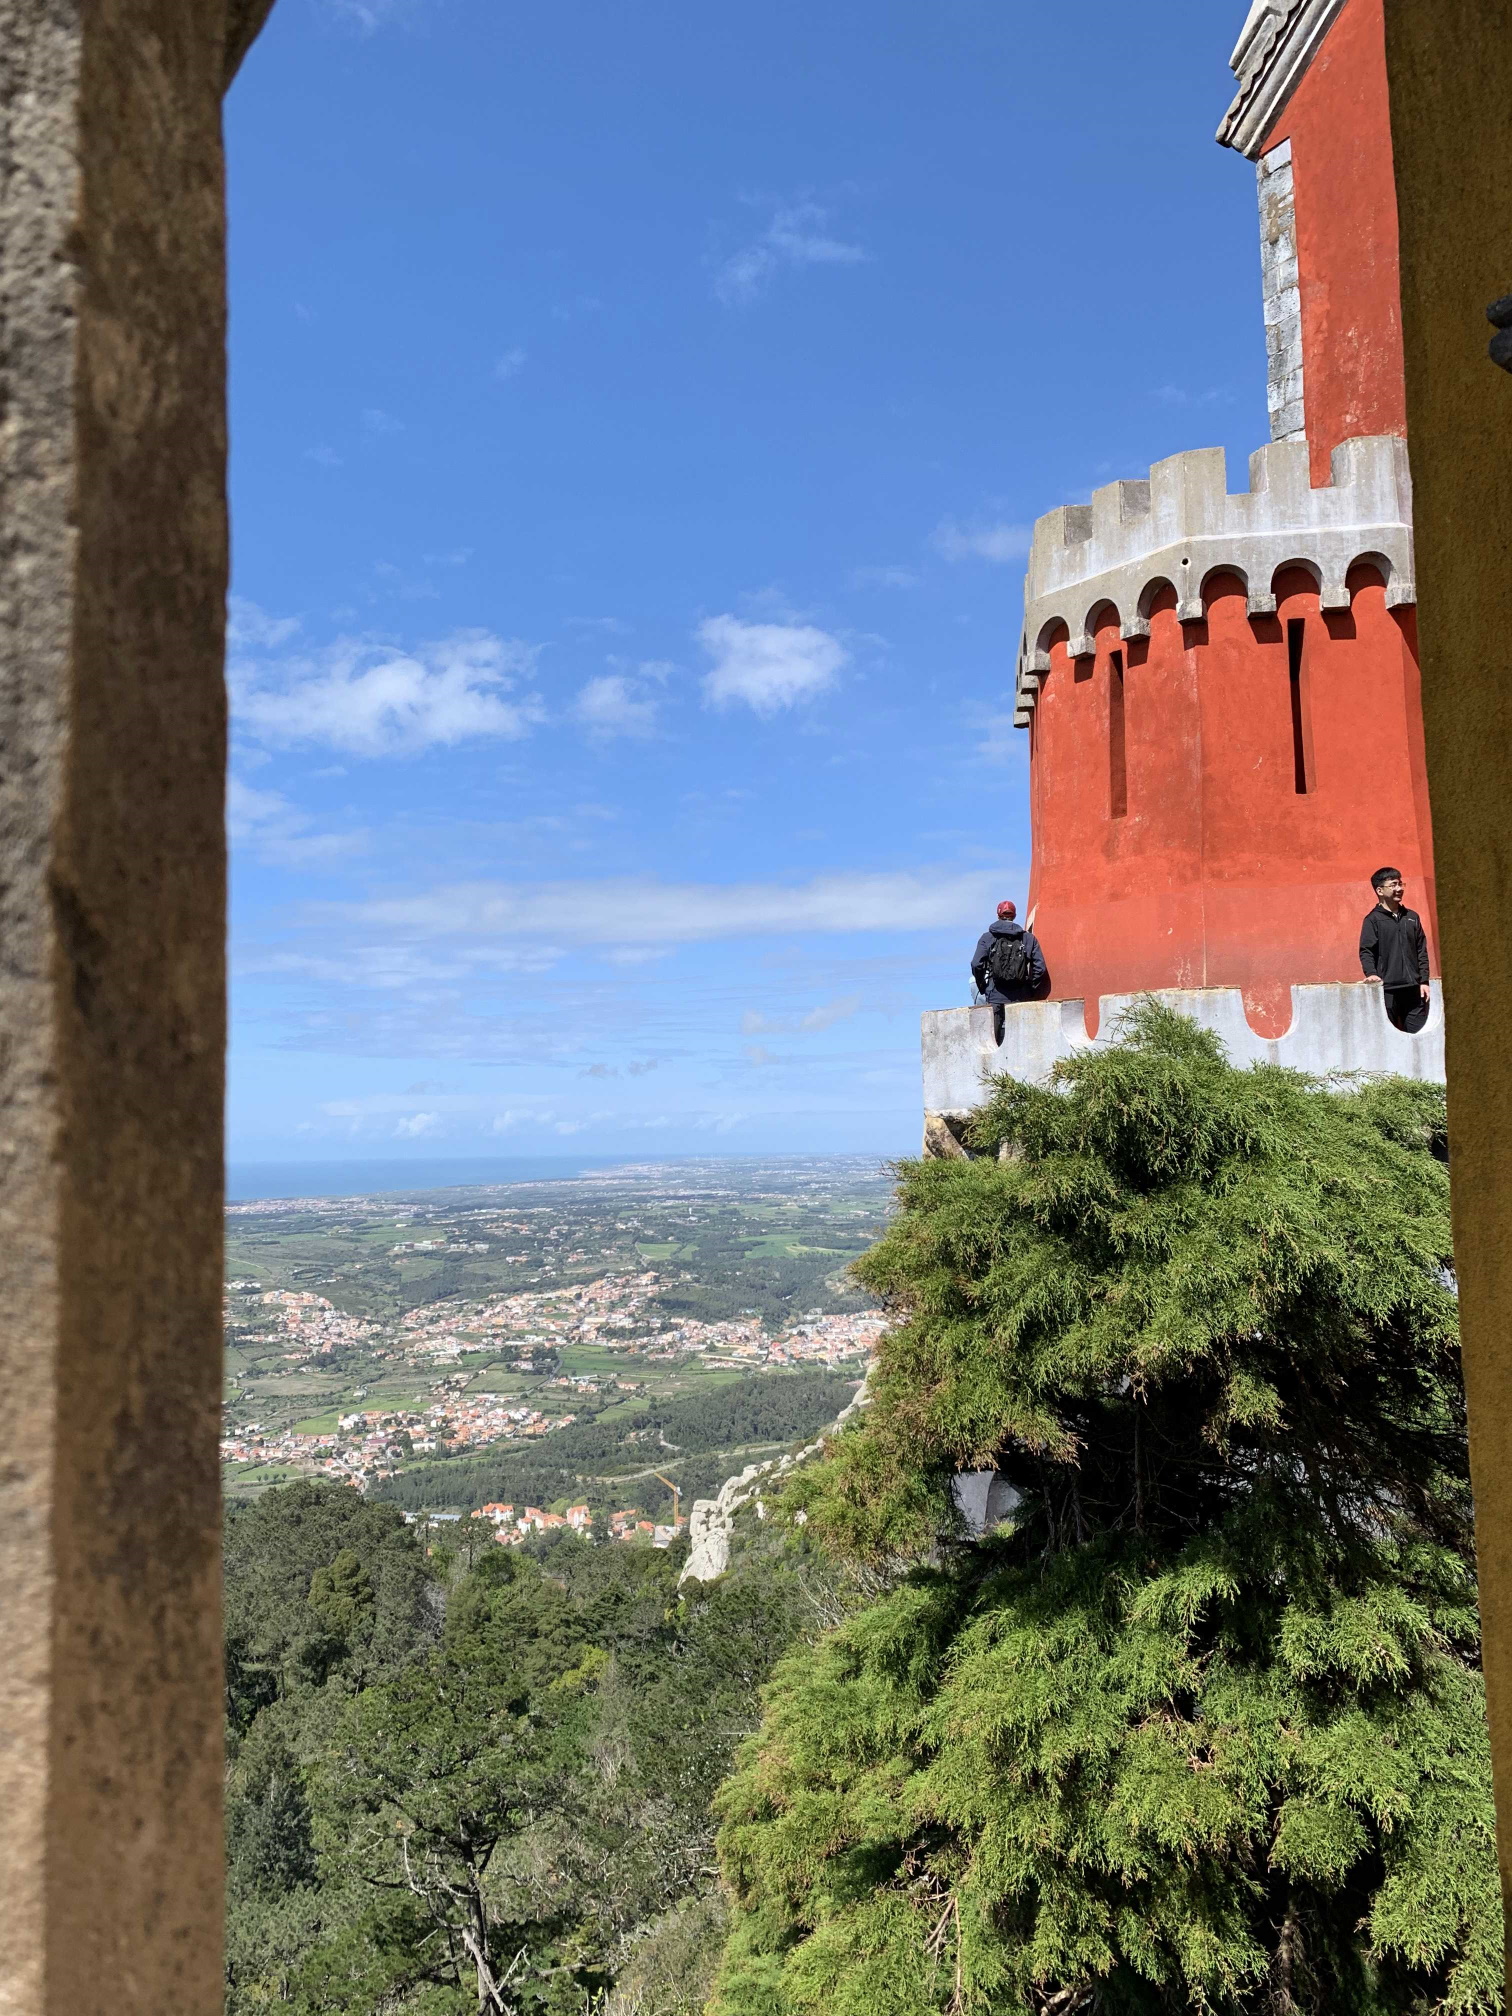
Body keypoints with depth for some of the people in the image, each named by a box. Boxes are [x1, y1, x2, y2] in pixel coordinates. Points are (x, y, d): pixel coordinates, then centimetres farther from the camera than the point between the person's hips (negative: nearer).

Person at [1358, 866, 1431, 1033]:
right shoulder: (1373, 920, 1)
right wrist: (1371, 973, -23)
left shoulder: (1412, 917, 14)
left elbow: (1422, 951, 14)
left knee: (1418, 1035, 3)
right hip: (1386, 989, -4)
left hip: (1413, 988, 4)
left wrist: (1424, 981, 7)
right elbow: (1366, 951, -6)